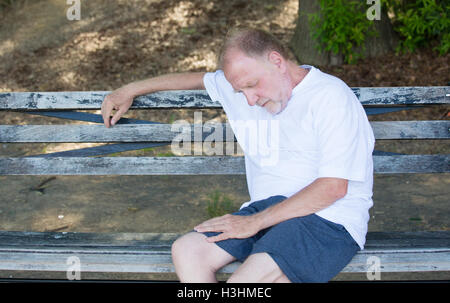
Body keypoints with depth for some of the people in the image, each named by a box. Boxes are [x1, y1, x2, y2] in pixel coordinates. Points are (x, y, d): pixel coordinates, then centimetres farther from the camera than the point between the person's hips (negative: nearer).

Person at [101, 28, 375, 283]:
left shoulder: (331, 96, -9)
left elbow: (333, 187, -16)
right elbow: (198, 79, 33)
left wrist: (254, 222, -15)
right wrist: (131, 90, 32)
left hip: (328, 218, -7)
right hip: (266, 209, 8)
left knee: (248, 278, -33)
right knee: (186, 250, -16)